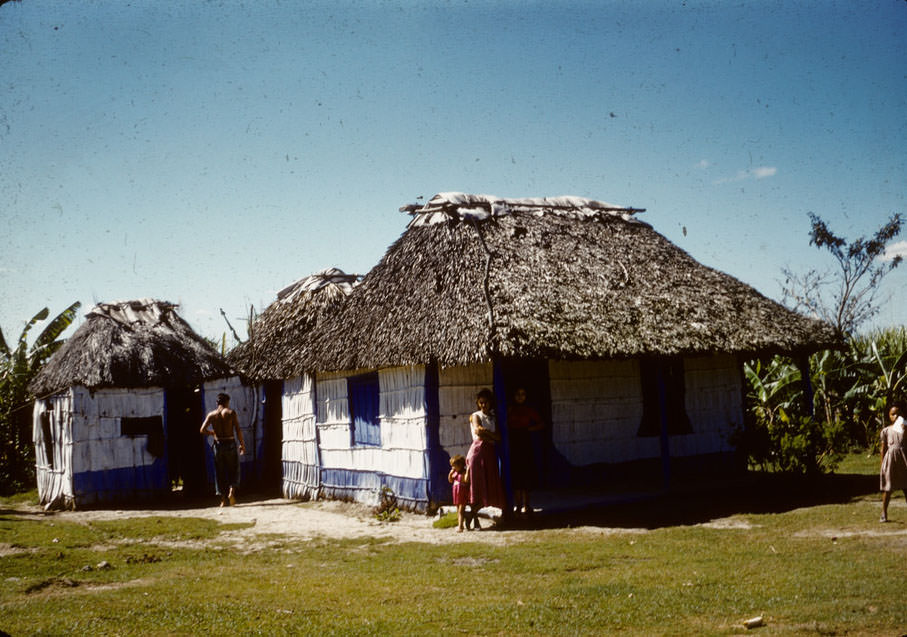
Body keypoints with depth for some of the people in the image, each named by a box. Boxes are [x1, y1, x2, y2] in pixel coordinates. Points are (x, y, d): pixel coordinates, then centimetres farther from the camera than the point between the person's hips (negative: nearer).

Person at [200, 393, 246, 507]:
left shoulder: (211, 415, 4)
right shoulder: (231, 413, -3)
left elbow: (202, 430, -3)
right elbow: (238, 430, -8)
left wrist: (213, 433, 15)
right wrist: (242, 444, 0)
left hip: (218, 444, 2)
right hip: (230, 443, -2)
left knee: (220, 472, 10)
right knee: (233, 470, 11)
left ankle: (223, 499, 8)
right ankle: (232, 491, -13)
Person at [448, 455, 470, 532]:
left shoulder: (464, 472, -15)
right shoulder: (455, 473, 10)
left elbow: (466, 480, -31)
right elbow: (450, 480, 15)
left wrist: (467, 471, -32)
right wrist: (451, 472, 2)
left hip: (463, 494, -8)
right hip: (456, 493, 8)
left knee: (461, 510, -11)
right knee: (458, 510, 15)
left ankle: (460, 527, -13)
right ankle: (459, 525, 25)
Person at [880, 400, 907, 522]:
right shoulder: (886, 431, 4)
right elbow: (883, 448, 8)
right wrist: (882, 465, 6)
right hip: (890, 458, 0)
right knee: (888, 488, 1)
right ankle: (884, 513, 9)